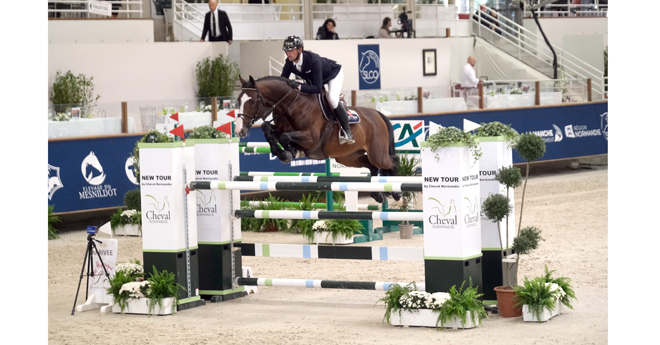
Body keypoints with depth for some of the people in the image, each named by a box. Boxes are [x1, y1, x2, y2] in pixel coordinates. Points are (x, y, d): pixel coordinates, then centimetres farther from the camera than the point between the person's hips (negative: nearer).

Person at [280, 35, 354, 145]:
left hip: (334, 74, -8)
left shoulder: (313, 60, -44)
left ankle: (348, 132, -21)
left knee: (332, 98, -29)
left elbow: (318, 88, -46)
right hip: (312, 78, 8)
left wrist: (299, 86, -57)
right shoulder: (289, 62, -25)